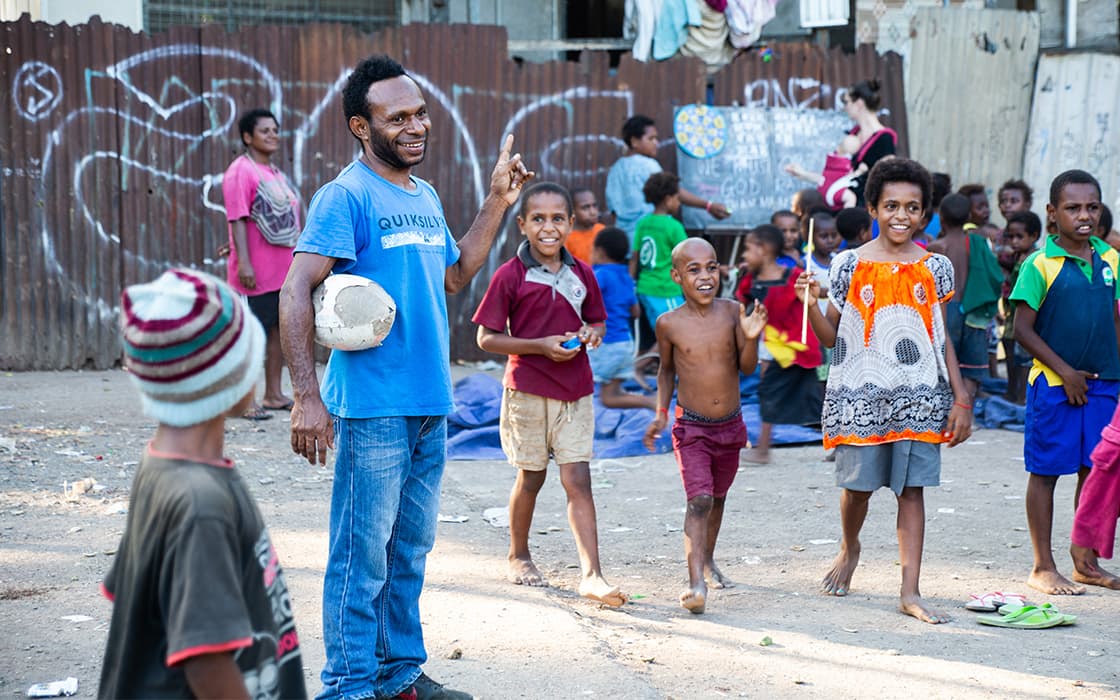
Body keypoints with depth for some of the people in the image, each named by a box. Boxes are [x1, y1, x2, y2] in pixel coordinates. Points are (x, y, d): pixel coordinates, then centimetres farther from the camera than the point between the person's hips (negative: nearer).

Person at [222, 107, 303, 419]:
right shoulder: (241, 172, -10)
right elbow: (238, 219, -17)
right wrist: (244, 262, -24)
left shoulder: (276, 173, 17)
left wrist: (297, 262, 22)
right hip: (258, 272, -9)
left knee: (280, 328, 12)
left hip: (284, 269, 9)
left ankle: (273, 394, 21)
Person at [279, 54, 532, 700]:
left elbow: (454, 275, 26)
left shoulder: (427, 197, 14)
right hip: (373, 407, -8)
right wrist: (308, 399, -24)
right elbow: (295, 294, -18)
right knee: (363, 555, -3)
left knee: (411, 549, 16)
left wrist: (498, 204, 18)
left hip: (431, 405, 8)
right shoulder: (346, 196, -11)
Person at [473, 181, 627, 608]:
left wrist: (590, 334, -7)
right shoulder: (510, 276, -8)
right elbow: (487, 338, -8)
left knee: (578, 478, -4)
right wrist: (541, 346, -18)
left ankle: (592, 575, -10)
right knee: (531, 477, 10)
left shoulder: (581, 275, 4)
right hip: (527, 389, -3)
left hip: (575, 389, 3)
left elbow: (598, 323, 17)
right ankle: (519, 556, 32)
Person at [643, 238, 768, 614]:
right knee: (700, 499, -17)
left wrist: (751, 338, -23)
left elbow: (747, 367, -5)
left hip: (730, 426, 3)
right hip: (691, 428, -3)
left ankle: (708, 560, 41)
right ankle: (696, 582, -22)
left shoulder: (731, 312, -7)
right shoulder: (669, 324, -8)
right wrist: (661, 413, 2)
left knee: (718, 497, 20)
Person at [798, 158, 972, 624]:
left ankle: (910, 591, 1)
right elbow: (831, 337, 4)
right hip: (860, 394, -1)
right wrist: (810, 303, -14)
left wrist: (961, 399, 5)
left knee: (911, 489, 0)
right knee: (858, 483, 6)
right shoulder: (850, 265, 1)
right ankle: (849, 549, 37)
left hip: (920, 397, 1)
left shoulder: (935, 268, 6)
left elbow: (943, 341, 9)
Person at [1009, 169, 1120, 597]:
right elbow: (1023, 328, -9)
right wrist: (1065, 372, -12)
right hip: (1053, 384, -5)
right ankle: (1043, 567, 10)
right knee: (1045, 472, 3)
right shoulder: (1040, 264, -9)